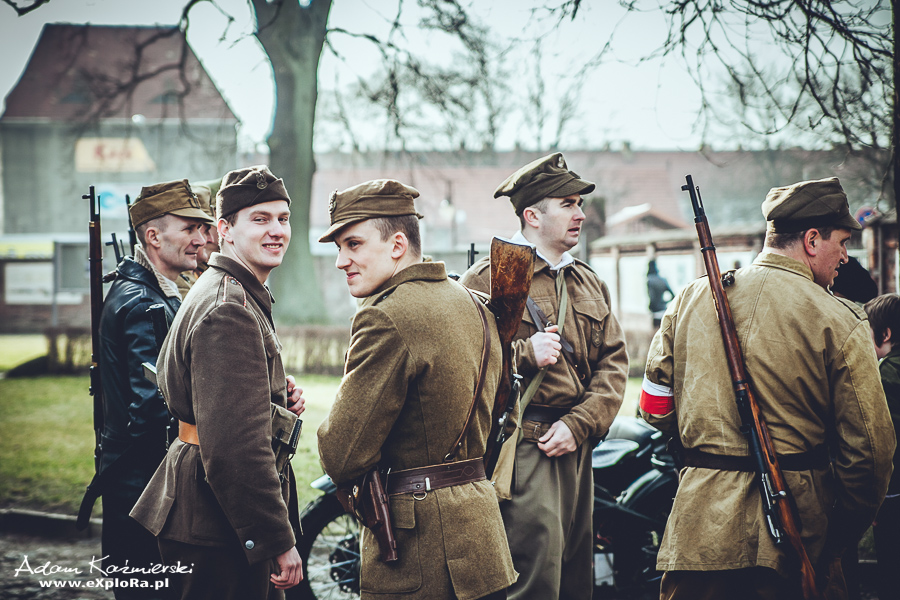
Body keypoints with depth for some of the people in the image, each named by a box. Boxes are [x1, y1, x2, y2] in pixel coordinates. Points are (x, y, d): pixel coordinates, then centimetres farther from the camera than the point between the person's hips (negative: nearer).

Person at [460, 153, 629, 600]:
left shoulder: (589, 284, 18)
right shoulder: (488, 278, -4)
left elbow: (614, 363, 10)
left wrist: (579, 425, -4)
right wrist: (525, 354, -19)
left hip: (575, 447, 7)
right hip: (523, 447, -7)